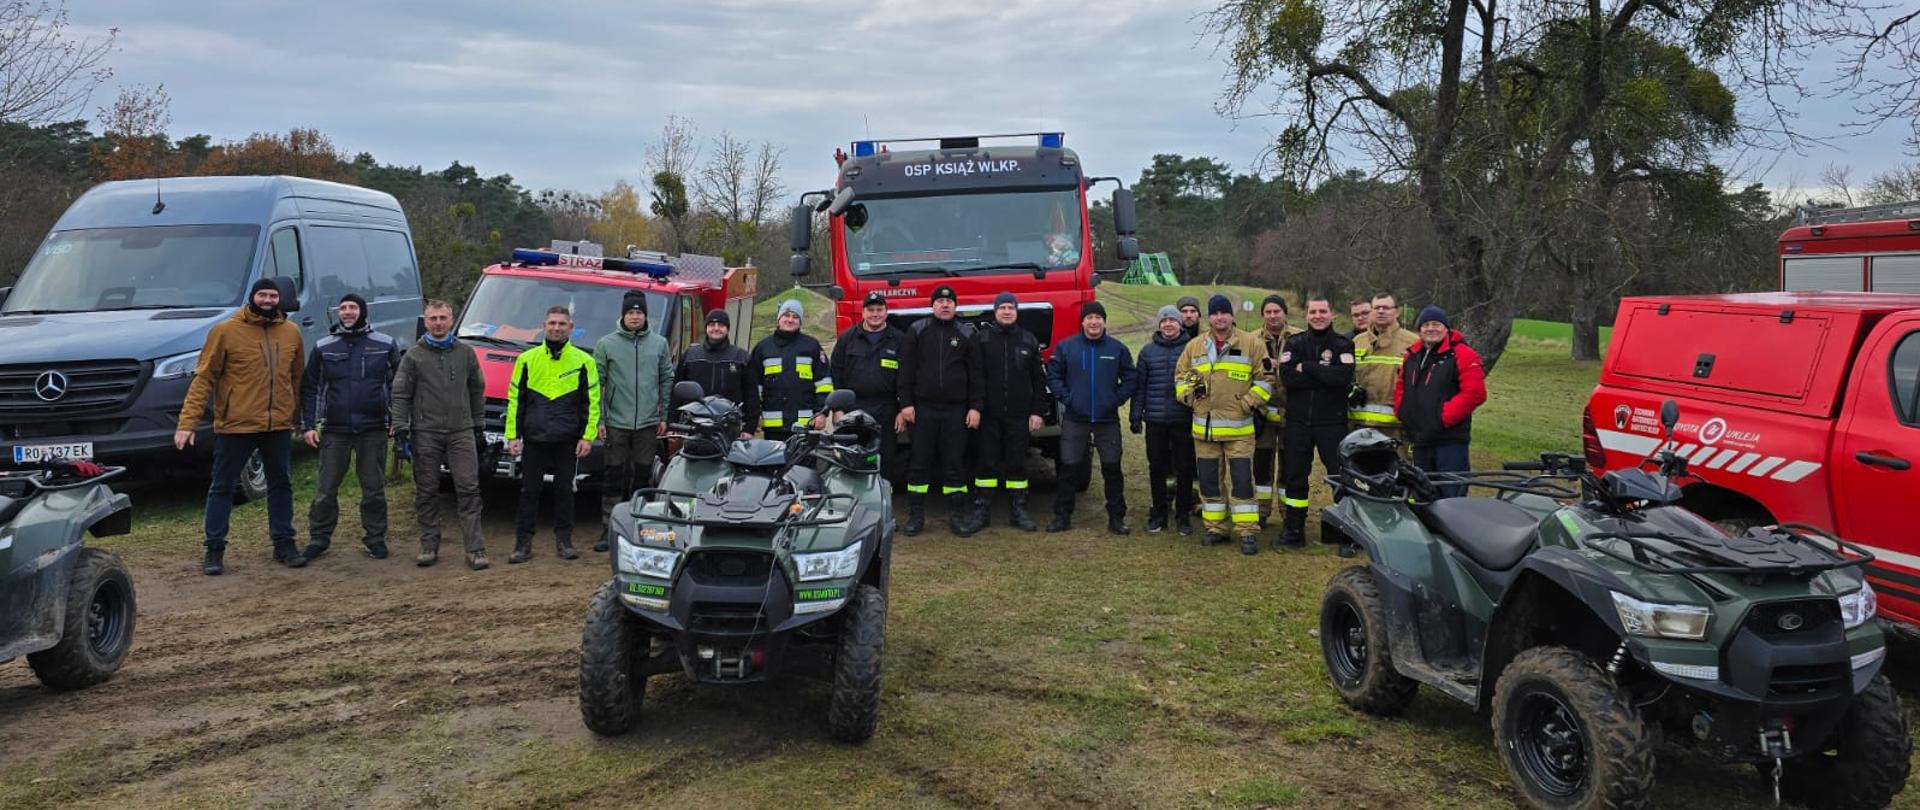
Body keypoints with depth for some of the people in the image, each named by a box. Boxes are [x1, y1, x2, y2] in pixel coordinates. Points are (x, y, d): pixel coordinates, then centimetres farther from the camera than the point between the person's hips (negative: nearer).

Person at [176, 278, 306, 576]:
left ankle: (284, 543, 23)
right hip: (235, 426, -3)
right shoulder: (226, 331, -6)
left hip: (279, 426, 4)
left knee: (281, 485, 12)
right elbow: (203, 378, -7)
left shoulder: (291, 332, 6)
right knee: (222, 487, 5)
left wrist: (299, 417, 12)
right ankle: (215, 549, 14)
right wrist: (187, 421, -12)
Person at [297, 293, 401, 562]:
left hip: (373, 429, -1)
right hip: (334, 430, 1)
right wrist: (308, 425, 1)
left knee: (374, 489, 5)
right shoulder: (323, 347, 7)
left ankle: (375, 538, 16)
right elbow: (309, 388, 8)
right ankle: (318, 539, 14)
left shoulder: (386, 345, 4)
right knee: (326, 489, 3)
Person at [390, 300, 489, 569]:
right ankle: (429, 546, 15)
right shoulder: (413, 356, 4)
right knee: (427, 492, 5)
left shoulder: (466, 353, 10)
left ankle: (475, 549, -6)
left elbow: (476, 391, 16)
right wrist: (400, 430, -6)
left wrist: (478, 426, 14)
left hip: (461, 432, 1)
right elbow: (400, 396, 3)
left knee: (468, 489, -6)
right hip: (425, 433, -1)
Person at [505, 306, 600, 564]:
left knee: (564, 490, 7)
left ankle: (564, 539, 17)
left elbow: (592, 402, 3)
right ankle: (523, 542, 10)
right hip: (534, 438, 1)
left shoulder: (583, 361, 3)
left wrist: (588, 436, -4)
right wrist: (512, 435, 2)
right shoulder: (527, 359, 6)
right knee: (529, 491, 4)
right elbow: (515, 399, 7)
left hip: (567, 440, -1)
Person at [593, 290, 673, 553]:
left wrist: (664, 416, 7)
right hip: (616, 423, -2)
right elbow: (597, 383, 2)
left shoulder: (659, 344, 8)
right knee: (614, 477, 0)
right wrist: (599, 419, -3)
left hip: (648, 424, 2)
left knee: (642, 477, 7)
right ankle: (609, 529, 4)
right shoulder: (606, 344, 2)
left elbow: (667, 380, 12)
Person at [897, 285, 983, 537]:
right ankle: (916, 514, 10)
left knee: (955, 463, 3)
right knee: (920, 462, 3)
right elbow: (906, 370, 3)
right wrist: (906, 404, -4)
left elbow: (975, 374, 6)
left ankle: (957, 515, 10)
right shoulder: (917, 331, 5)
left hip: (955, 411, 1)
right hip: (923, 409, 0)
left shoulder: (966, 335, 7)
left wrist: (975, 407, -1)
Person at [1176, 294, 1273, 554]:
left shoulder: (1252, 343, -1)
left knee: (1241, 479, -6)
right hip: (1204, 427, 4)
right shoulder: (1194, 347, 9)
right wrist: (1189, 395, 3)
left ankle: (1248, 531, 0)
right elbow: (1180, 376, 19)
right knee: (1209, 480, 9)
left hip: (1239, 427, -4)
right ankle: (1216, 527, 21)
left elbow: (1264, 378, 2)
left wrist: (1250, 402, -7)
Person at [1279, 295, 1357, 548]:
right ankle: (1294, 529, 19)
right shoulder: (1295, 343, 6)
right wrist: (1323, 375, -15)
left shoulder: (1343, 344, 1)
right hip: (1298, 421, 2)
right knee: (1295, 477, 9)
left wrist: (1307, 368, -13)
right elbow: (1287, 377, -11)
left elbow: (1343, 376, -18)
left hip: (1332, 422, -2)